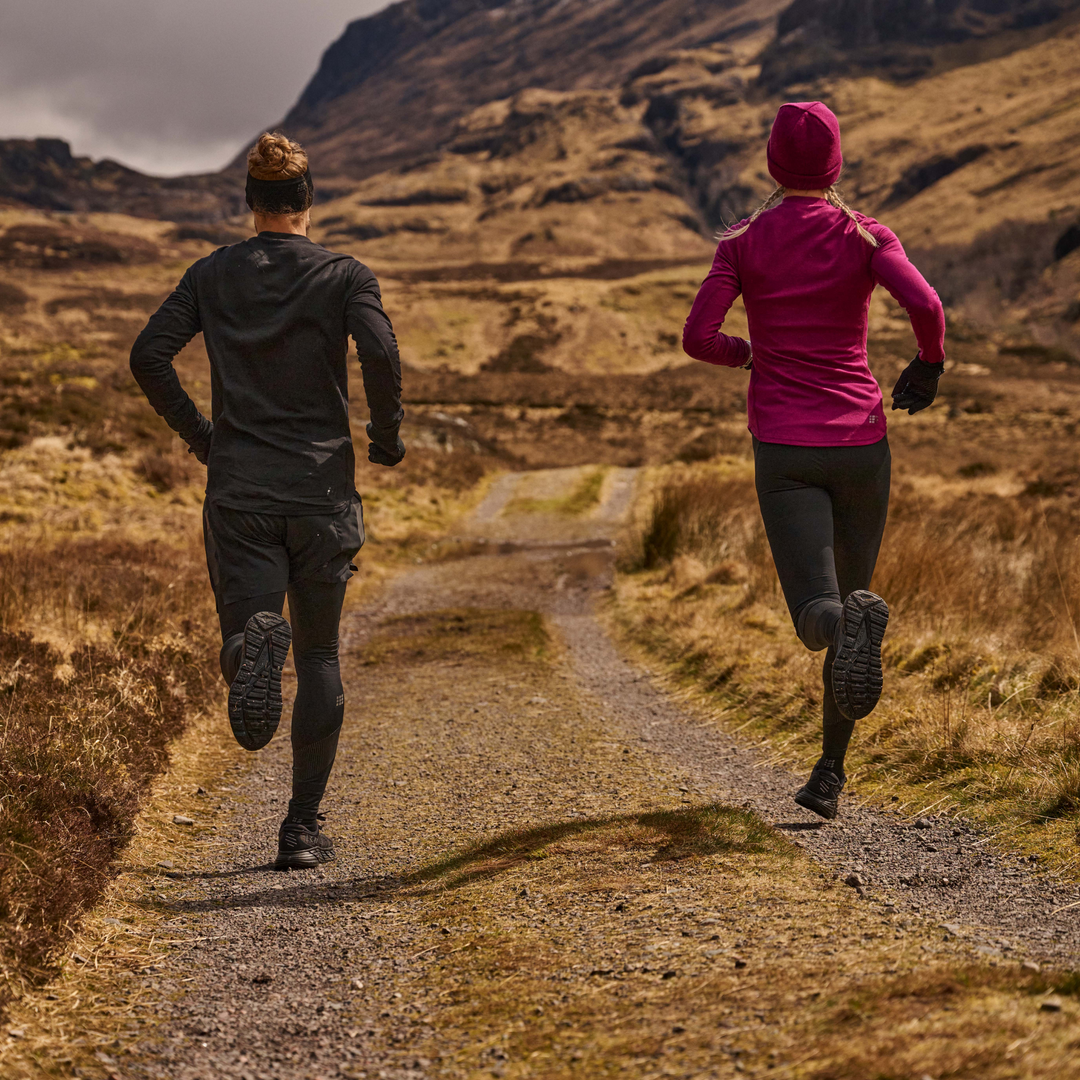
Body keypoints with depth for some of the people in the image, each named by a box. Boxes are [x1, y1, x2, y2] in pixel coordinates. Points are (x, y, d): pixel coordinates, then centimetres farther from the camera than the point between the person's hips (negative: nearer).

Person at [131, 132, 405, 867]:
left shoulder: (213, 275, 6)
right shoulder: (345, 276, -1)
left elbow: (148, 356, -3)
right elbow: (381, 353, -17)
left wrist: (197, 433, 10)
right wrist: (388, 436, -1)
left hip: (238, 490, 1)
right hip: (321, 489, -1)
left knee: (248, 625, 2)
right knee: (320, 655, 12)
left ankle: (255, 641, -38)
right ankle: (304, 827, 10)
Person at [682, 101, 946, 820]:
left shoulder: (742, 242, 3)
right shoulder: (867, 236, 1)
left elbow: (697, 338, -6)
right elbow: (926, 306, -16)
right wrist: (931, 368, 5)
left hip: (785, 449, -1)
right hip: (861, 442, 1)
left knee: (819, 614, -7)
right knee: (852, 592, 17)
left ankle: (854, 624, -47)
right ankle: (831, 774, 15)